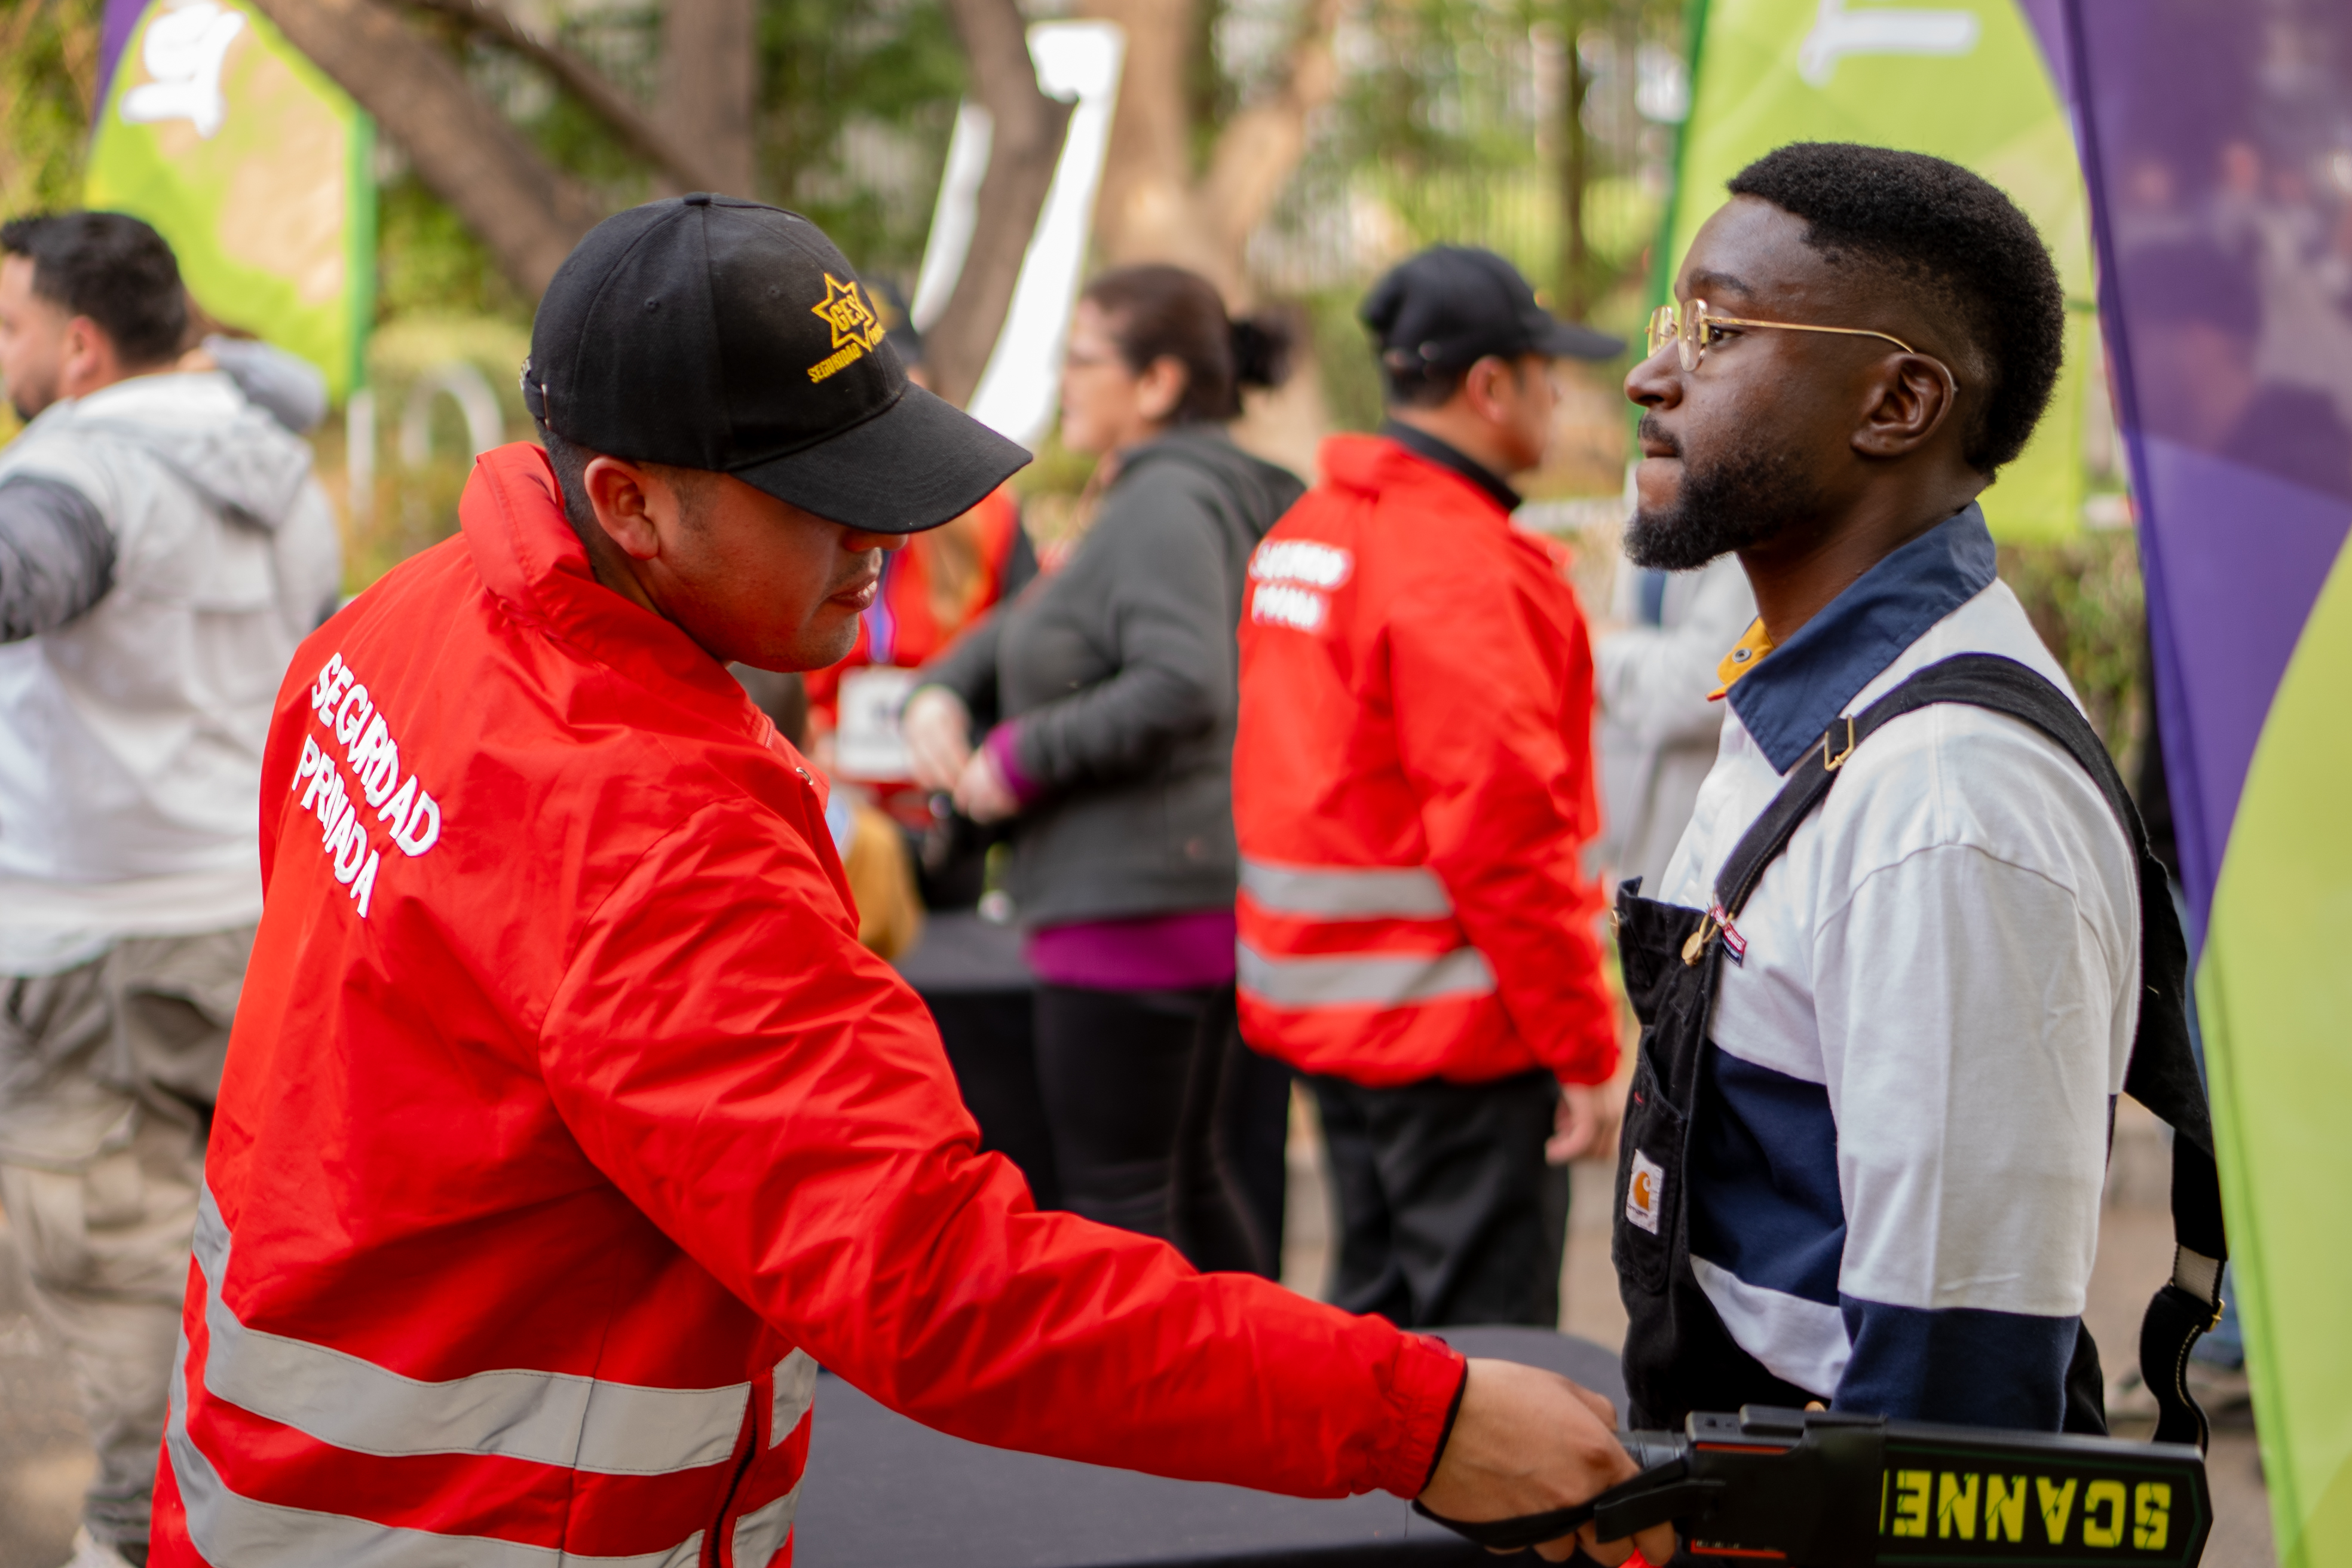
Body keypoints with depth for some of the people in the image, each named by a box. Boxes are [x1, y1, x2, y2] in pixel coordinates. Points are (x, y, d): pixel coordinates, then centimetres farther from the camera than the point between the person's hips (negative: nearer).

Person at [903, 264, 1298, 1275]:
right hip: (1202, 896, 10)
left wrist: (1018, 760, -19)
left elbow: (1181, 688, -29)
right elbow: (1029, 620, 24)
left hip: (1133, 898, -10)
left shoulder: (1167, 504, -15)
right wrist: (943, 689, 5)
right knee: (1184, 1169, 20)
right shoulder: (1167, 497, 17)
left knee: (1113, 1190, -3)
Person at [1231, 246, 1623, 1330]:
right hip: (1453, 1031, -9)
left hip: (1320, 1005, 9)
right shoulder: (1465, 564, -18)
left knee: (1374, 1321, 19)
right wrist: (1583, 1044, -16)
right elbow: (1505, 828, -21)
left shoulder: (1301, 532, 13)